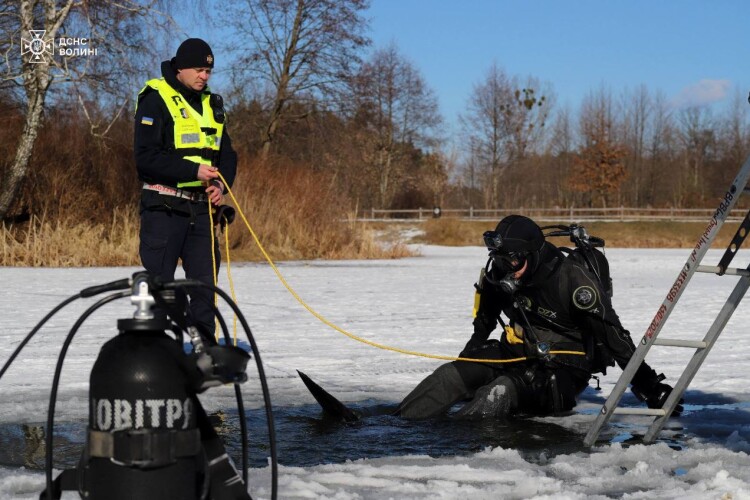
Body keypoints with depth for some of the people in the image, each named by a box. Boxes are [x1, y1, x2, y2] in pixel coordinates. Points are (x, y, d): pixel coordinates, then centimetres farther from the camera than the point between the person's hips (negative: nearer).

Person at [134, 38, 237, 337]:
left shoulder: (212, 104, 16)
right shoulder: (155, 99, -5)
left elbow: (227, 154, 19)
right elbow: (146, 158, -14)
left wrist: (220, 183, -2)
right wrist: (193, 170, -20)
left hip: (201, 208, 6)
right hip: (164, 208, -6)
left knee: (205, 280, 6)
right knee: (159, 282, -3)